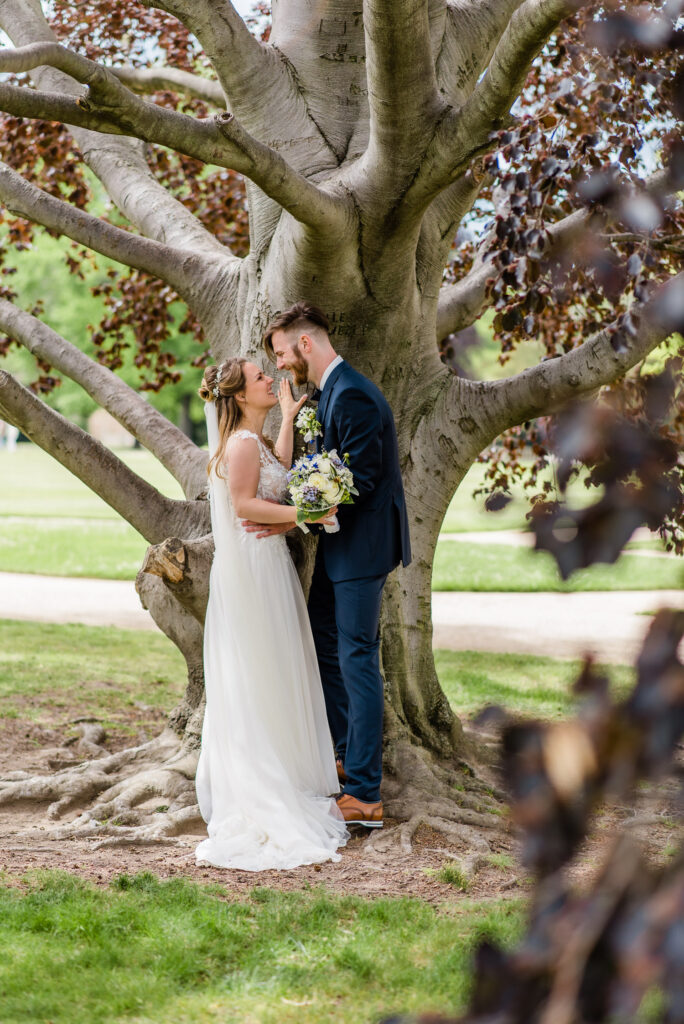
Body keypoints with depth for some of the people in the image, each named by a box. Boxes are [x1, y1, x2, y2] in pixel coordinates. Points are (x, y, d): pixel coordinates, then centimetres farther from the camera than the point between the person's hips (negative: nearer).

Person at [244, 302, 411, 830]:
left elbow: (359, 481, -24)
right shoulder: (333, 390, 12)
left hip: (361, 546, -11)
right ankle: (346, 756, 36)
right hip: (341, 546, 11)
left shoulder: (352, 396, -21)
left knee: (357, 661, -7)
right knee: (325, 646, 20)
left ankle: (365, 796, -2)